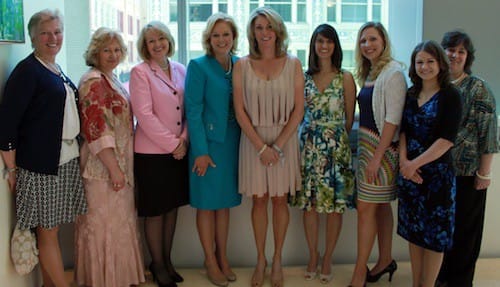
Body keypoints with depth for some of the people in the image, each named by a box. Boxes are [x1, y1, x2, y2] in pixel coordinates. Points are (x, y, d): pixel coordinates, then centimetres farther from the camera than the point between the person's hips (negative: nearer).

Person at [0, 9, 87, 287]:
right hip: (40, 165, -7)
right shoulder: (27, 70, -10)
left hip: (66, 161, 7)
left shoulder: (57, 71, 14)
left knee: (51, 227, 14)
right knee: (47, 231, 2)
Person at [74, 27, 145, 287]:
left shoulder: (110, 79, 13)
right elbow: (96, 129, -21)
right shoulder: (94, 82, -15)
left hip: (119, 163, 9)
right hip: (103, 167, -9)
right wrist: (113, 168, -22)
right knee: (106, 223, 2)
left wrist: (121, 166, 16)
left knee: (118, 221, 17)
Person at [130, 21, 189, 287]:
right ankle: (157, 265, 22)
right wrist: (172, 144, -14)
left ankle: (166, 260, 28)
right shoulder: (140, 72, -7)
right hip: (152, 152, -5)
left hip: (179, 151, 5)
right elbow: (144, 114, -14)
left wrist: (184, 139, -7)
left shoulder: (181, 70, 8)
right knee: (156, 211, 6)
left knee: (172, 207, 13)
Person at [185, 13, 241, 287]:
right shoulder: (198, 66, -8)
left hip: (233, 142, 5)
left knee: (225, 202, 14)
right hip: (207, 142, -5)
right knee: (207, 204, 6)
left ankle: (222, 257, 28)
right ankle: (210, 262, 20)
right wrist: (201, 151, -14)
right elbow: (193, 111, -11)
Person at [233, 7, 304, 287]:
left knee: (280, 200, 7)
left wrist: (278, 145, -11)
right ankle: (261, 260, 21)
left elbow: (299, 109, -3)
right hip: (254, 140, 0)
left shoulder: (293, 64, -1)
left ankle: (277, 260, 22)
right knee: (259, 200, 7)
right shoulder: (242, 66, 0)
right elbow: (240, 111, -3)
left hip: (284, 140, 0)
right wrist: (261, 146, -10)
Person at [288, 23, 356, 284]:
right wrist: (314, 135, 1)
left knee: (335, 204, 3)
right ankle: (313, 257, 22)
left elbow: (350, 118, 3)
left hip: (336, 146, -2)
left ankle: (327, 258, 19)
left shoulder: (345, 78, 0)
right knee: (309, 203, 6)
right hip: (308, 145, 2)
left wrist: (337, 138, 6)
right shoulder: (304, 77, 6)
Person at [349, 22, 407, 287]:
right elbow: (368, 114, 12)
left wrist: (377, 157, -20)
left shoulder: (393, 73, -13)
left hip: (383, 146, -8)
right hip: (366, 143, 8)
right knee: (381, 205, 16)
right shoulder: (369, 73, 12)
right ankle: (386, 260, 28)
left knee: (366, 208, -5)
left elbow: (392, 120, -18)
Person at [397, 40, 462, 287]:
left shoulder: (450, 96, -7)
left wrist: (415, 163, -16)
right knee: (413, 230, 12)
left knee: (434, 233, 4)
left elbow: (447, 140, -14)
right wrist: (404, 160, -10)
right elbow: (403, 130, 7)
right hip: (409, 171, 5)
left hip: (437, 173, -5)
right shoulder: (411, 95, 9)